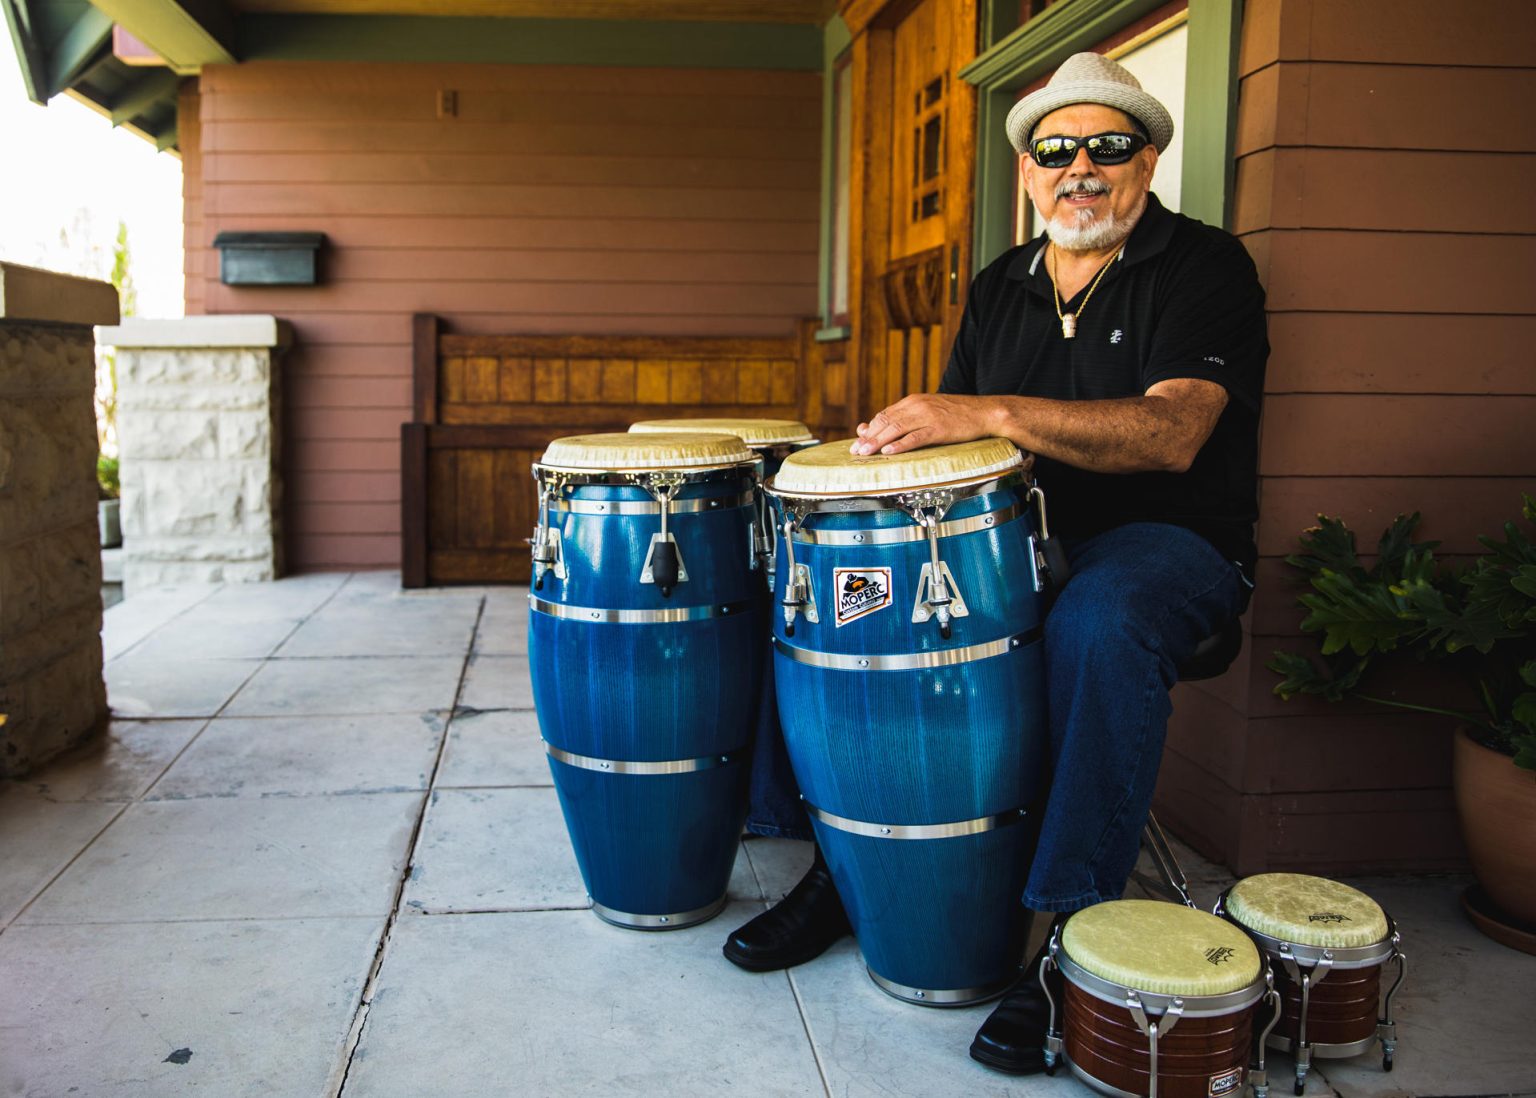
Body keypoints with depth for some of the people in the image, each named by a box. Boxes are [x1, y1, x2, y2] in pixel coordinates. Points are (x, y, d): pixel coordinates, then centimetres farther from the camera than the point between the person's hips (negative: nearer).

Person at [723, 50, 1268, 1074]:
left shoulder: (1205, 268, -6)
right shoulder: (1000, 286, 13)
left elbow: (1172, 434, -23)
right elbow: (960, 435, 13)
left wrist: (991, 413, -32)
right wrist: (903, 439, -11)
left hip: (1168, 541, -5)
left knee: (1100, 621, -38)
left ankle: (1075, 929, -26)